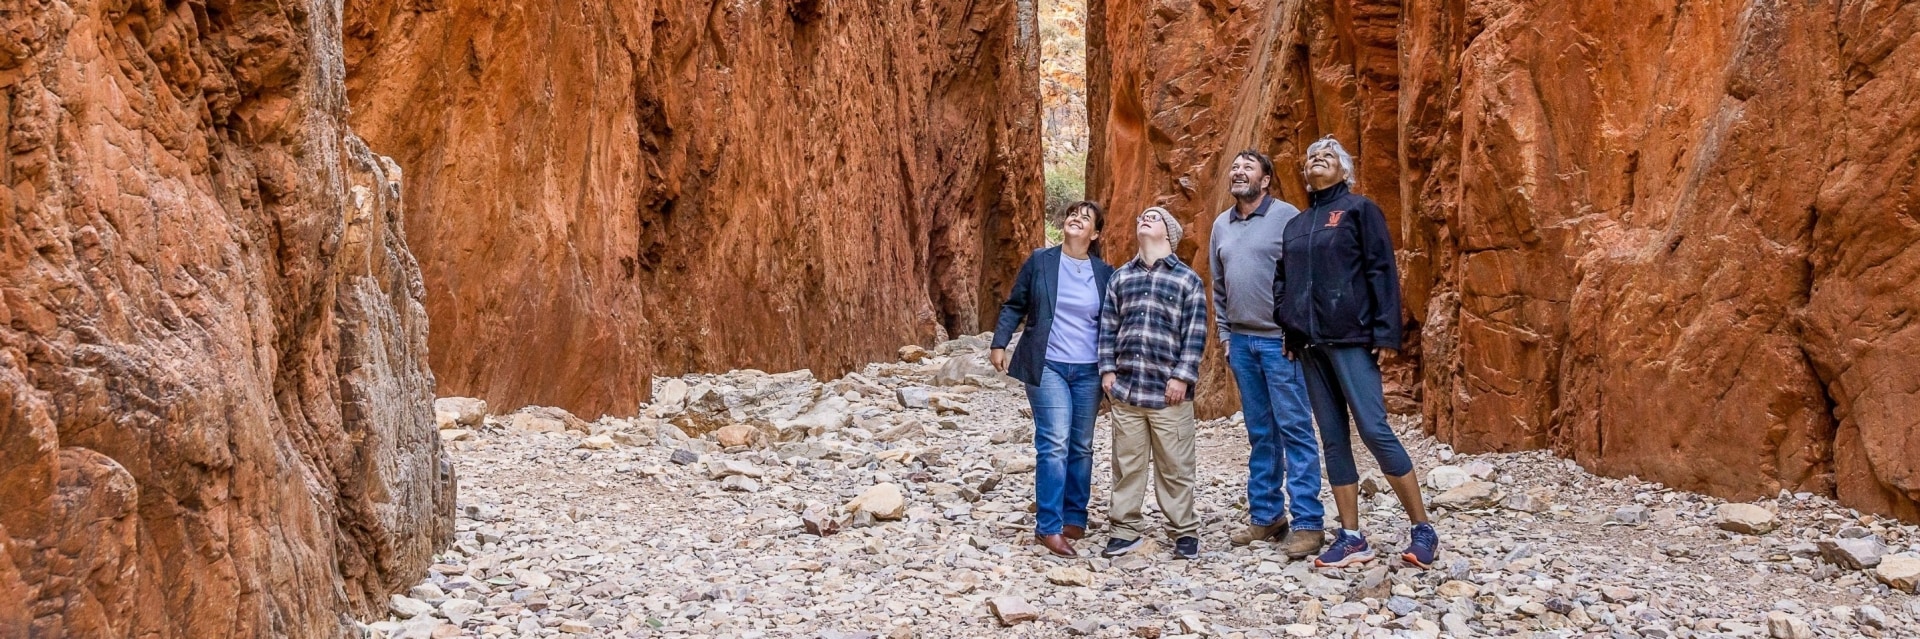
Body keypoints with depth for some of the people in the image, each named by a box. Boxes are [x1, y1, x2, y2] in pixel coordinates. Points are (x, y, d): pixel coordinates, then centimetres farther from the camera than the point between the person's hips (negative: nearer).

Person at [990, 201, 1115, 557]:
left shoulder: (1104, 273, 4)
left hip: (1089, 371, 3)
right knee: (1055, 444, -11)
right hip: (1047, 367, -3)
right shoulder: (1040, 262, 0)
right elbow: (1014, 306, 5)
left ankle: (1074, 519, 21)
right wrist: (999, 344, -4)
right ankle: (1048, 527, -8)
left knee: (1081, 446, 10)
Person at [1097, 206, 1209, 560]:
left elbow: (1195, 333, -2)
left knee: (1174, 466, 2)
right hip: (1125, 388, 3)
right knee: (1127, 463, 6)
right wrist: (1107, 370, 4)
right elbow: (1108, 326, 13)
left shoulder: (1188, 279, 2)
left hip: (1168, 392, -3)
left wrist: (1182, 377, -8)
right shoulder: (1120, 277, 13)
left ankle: (1184, 531, 12)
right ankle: (1125, 529, 15)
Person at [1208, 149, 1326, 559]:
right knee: (1260, 433, 11)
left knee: (1294, 428, -6)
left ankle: (1307, 524, -4)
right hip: (1241, 341, 6)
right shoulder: (1221, 225, 13)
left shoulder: (1287, 217, -5)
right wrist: (1224, 334, 14)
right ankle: (1265, 516, 17)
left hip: (1280, 340, -6)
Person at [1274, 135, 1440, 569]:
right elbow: (1283, 281, 21)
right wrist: (1288, 330, 8)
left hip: (1351, 339, -6)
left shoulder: (1359, 209, 2)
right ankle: (1351, 538, 9)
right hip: (1309, 344, 6)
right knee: (1333, 439, 5)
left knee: (1374, 430, -11)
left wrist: (1386, 334, -13)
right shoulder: (1295, 224, 18)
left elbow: (1382, 272, -5)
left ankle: (1424, 531, -2)